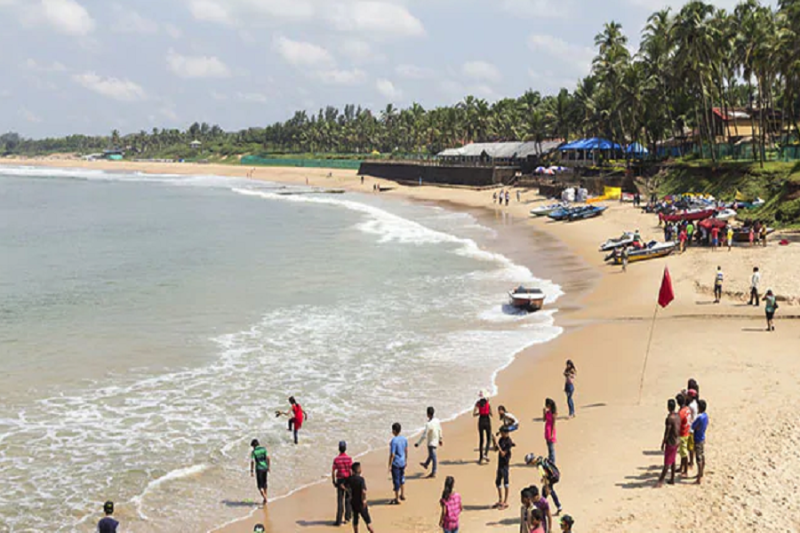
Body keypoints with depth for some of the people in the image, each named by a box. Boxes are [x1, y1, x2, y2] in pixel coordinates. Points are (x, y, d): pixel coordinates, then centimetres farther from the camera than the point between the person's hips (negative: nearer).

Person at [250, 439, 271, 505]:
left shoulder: (254, 451, -9)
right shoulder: (264, 449, 1)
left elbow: (252, 462, -15)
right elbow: (268, 458, -3)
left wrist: (251, 471, -11)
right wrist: (268, 467, 6)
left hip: (258, 469, -4)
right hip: (265, 468, 4)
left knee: (259, 485, 3)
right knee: (264, 483, 19)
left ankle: (265, 498, -15)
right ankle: (265, 499, 23)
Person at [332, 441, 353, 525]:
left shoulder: (336, 459, -5)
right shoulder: (349, 458, -9)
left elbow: (333, 471, -7)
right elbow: (351, 471, -12)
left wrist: (334, 482, 4)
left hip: (339, 480, 1)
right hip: (348, 480, -1)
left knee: (340, 501, 5)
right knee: (348, 499, 15)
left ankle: (339, 520, 3)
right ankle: (347, 517, 18)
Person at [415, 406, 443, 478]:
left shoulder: (429, 424, -29)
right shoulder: (437, 420, -5)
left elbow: (424, 435, -26)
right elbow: (440, 430, 10)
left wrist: (418, 443, -18)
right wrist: (440, 439, 25)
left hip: (431, 443, -8)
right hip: (436, 441, 8)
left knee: (433, 457, -1)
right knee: (431, 454, 27)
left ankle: (433, 473, 7)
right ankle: (426, 464, 50)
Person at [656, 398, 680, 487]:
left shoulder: (669, 418, -22)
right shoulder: (678, 416, 4)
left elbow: (667, 432, -20)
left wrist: (663, 443, -11)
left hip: (671, 441, -9)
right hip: (677, 440, 9)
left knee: (667, 462, -5)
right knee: (672, 461, 18)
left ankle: (660, 481, -2)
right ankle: (672, 479, 25)